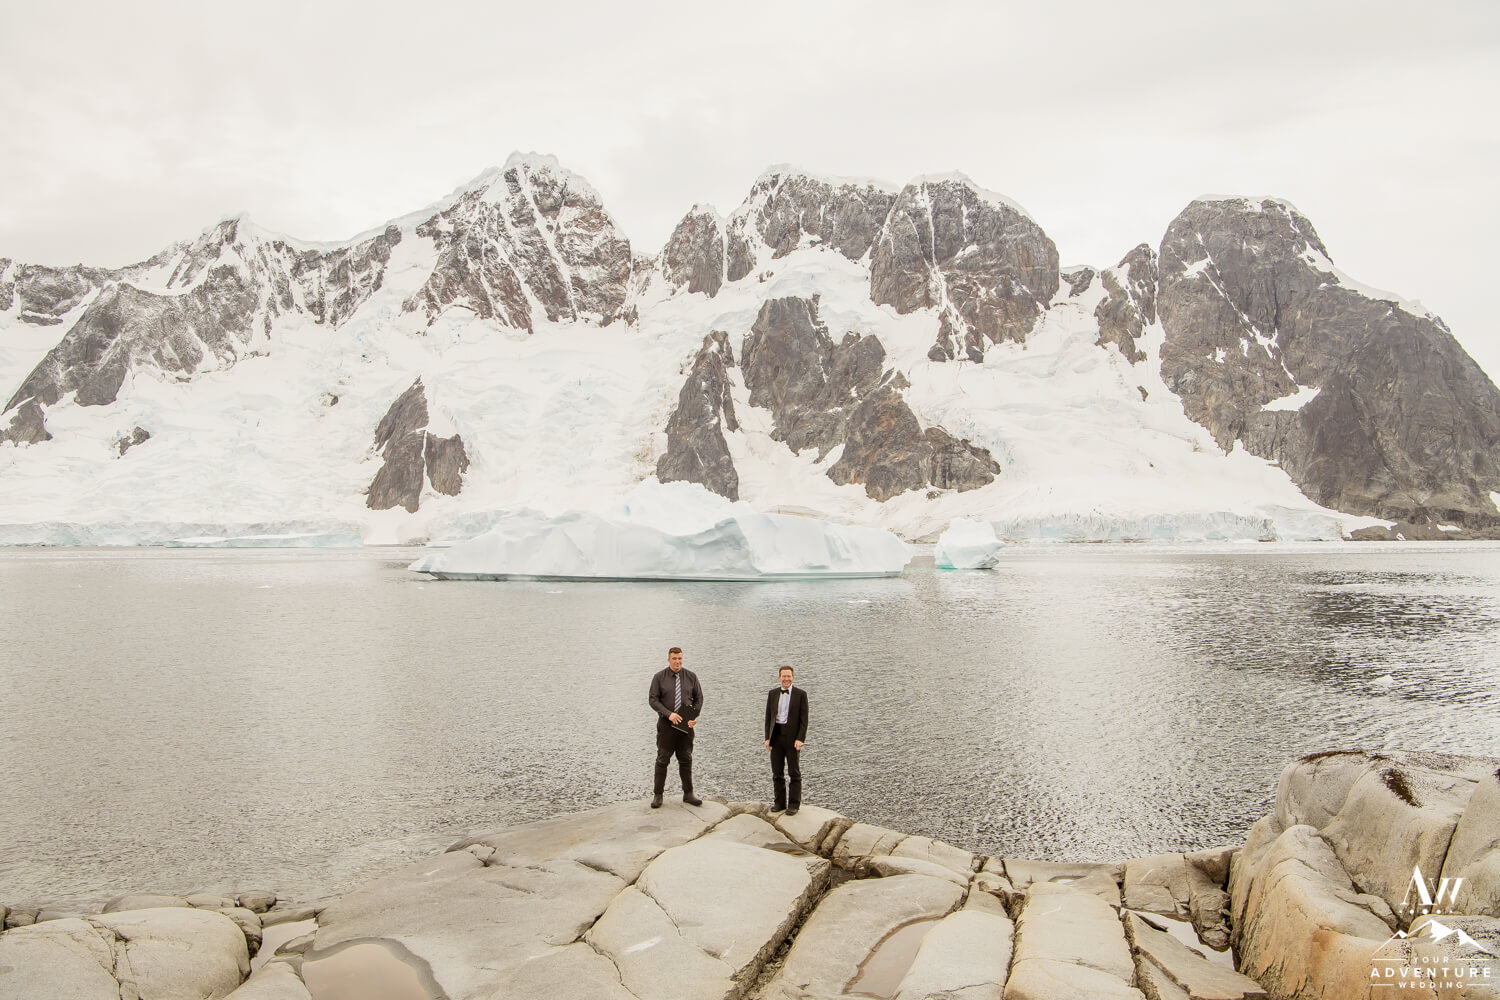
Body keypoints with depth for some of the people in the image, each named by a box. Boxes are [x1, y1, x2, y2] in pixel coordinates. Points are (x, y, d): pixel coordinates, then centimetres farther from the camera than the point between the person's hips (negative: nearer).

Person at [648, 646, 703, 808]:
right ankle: (657, 794, 11)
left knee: (686, 759, 8)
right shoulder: (659, 677, -3)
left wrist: (695, 717, -7)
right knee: (663, 759, 2)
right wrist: (669, 714, -18)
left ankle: (688, 794, 16)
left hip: (686, 723, 2)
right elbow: (653, 699, -6)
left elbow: (699, 697, 8)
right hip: (666, 723, -2)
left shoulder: (691, 676, 3)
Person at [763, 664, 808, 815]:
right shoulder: (772, 693, 6)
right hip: (776, 736, 3)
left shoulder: (801, 694, -3)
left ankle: (794, 804, 11)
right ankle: (779, 802, 18)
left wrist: (800, 739, -13)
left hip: (792, 737, -3)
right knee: (777, 772, 8)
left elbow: (804, 719, -4)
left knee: (794, 773, 3)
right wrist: (767, 738, 1)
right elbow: (768, 717, 8)